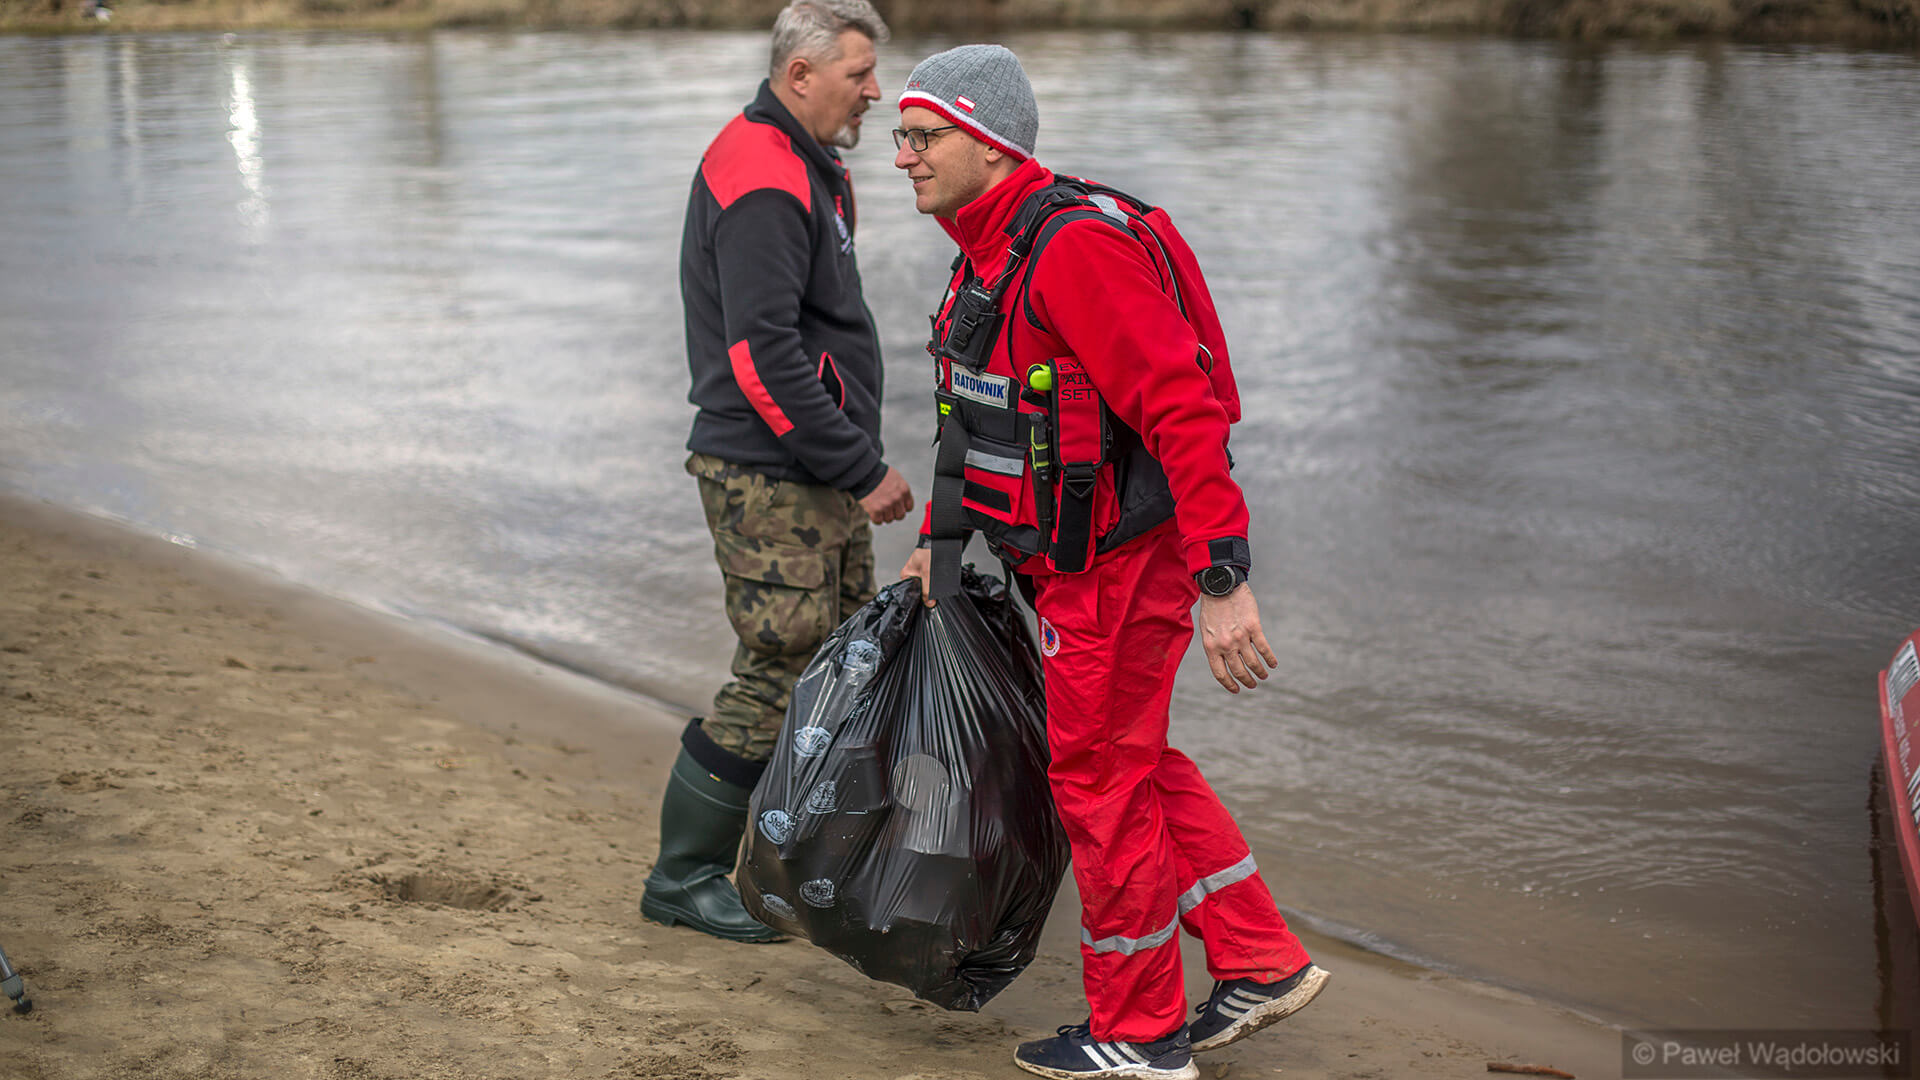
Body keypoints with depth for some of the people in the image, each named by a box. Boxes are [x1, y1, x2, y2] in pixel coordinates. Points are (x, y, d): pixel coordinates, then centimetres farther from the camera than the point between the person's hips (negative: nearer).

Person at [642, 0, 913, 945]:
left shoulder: (803, 165, 16)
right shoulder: (762, 184, -18)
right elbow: (764, 357, -25)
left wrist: (854, 461, 20)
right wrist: (863, 469, -21)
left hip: (816, 475, 10)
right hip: (769, 478, -10)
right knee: (779, 675, -5)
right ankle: (682, 876, 8)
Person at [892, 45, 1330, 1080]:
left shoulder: (1078, 246, -23)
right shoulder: (991, 250, 10)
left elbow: (1183, 411, -28)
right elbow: (978, 411, 23)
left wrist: (1225, 582, -31)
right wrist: (940, 536, 22)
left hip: (1118, 564, -10)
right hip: (1072, 559, 10)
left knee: (1100, 780, 2)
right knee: (1136, 761, 19)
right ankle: (1261, 964, 30)